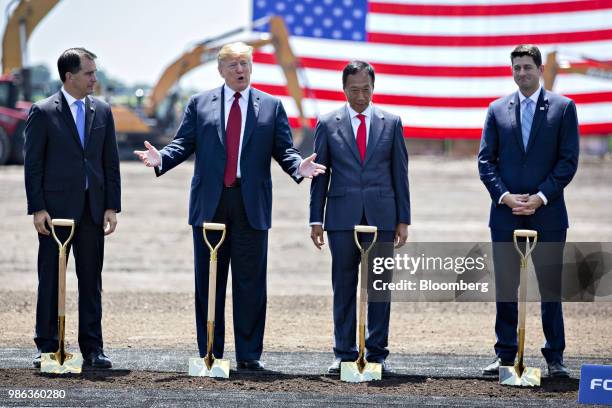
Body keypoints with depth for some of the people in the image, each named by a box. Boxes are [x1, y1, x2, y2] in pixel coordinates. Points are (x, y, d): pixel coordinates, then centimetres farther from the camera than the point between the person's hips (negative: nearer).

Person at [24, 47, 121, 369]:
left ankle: (92, 348, 10)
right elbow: (32, 164, -3)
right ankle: (47, 347, 8)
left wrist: (112, 206, 3)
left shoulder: (102, 111, 9)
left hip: (92, 210, 4)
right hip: (56, 209, -4)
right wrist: (37, 209, -10)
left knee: (91, 281, 6)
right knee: (50, 280, 2)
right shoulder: (43, 113, -3)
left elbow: (111, 163, 10)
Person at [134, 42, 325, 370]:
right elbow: (184, 144, 5)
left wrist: (299, 167, -15)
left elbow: (284, 149, 6)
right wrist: (161, 159, -14)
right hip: (210, 204, 0)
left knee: (250, 282, 1)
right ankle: (210, 353, 11)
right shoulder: (200, 104, 9)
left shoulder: (271, 106, 9)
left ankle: (249, 354, 6)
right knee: (209, 281, 4)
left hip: (251, 205, 0)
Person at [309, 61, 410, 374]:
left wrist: (403, 219, 3)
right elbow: (320, 175, 6)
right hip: (342, 216, -1)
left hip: (381, 216, 1)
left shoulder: (391, 123, 7)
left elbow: (400, 174, 8)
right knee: (344, 288, 2)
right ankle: (344, 354, 7)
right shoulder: (328, 124, 5)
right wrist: (316, 219, 1)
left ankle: (377, 353, 8)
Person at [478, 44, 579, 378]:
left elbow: (568, 160, -2)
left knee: (551, 287, 1)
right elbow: (485, 160, 6)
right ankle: (505, 355, 10)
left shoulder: (563, 108, 3)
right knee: (505, 287, 4)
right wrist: (505, 196, -8)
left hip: (547, 214, -2)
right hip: (505, 213, 2)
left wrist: (541, 197, -11)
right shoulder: (497, 110, 9)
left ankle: (554, 357, 7)